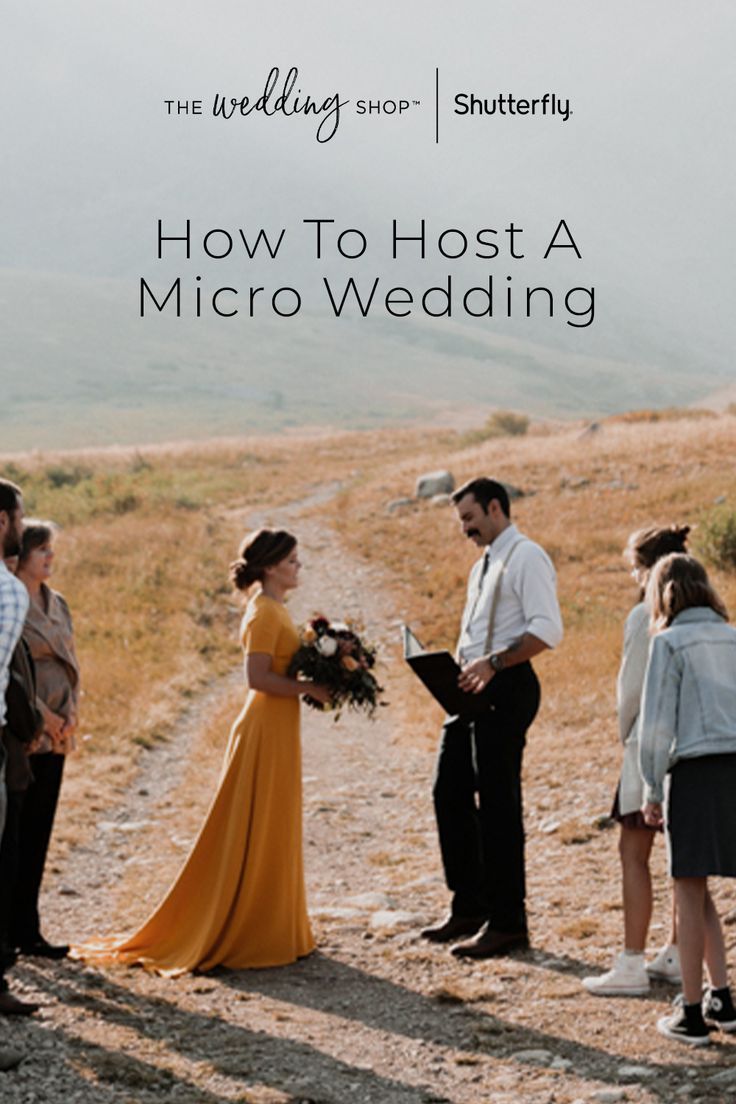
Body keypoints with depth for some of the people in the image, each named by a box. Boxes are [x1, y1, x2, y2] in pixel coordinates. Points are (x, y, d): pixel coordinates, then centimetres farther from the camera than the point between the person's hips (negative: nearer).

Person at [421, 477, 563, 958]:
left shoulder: (526, 557, -8)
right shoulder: (483, 566, 22)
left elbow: (548, 629, -20)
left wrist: (493, 663, -25)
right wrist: (461, 669, 7)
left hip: (505, 689, -10)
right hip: (473, 691, 10)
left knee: (498, 804, -6)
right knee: (450, 793, 11)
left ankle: (508, 922, 2)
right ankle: (469, 908, 21)